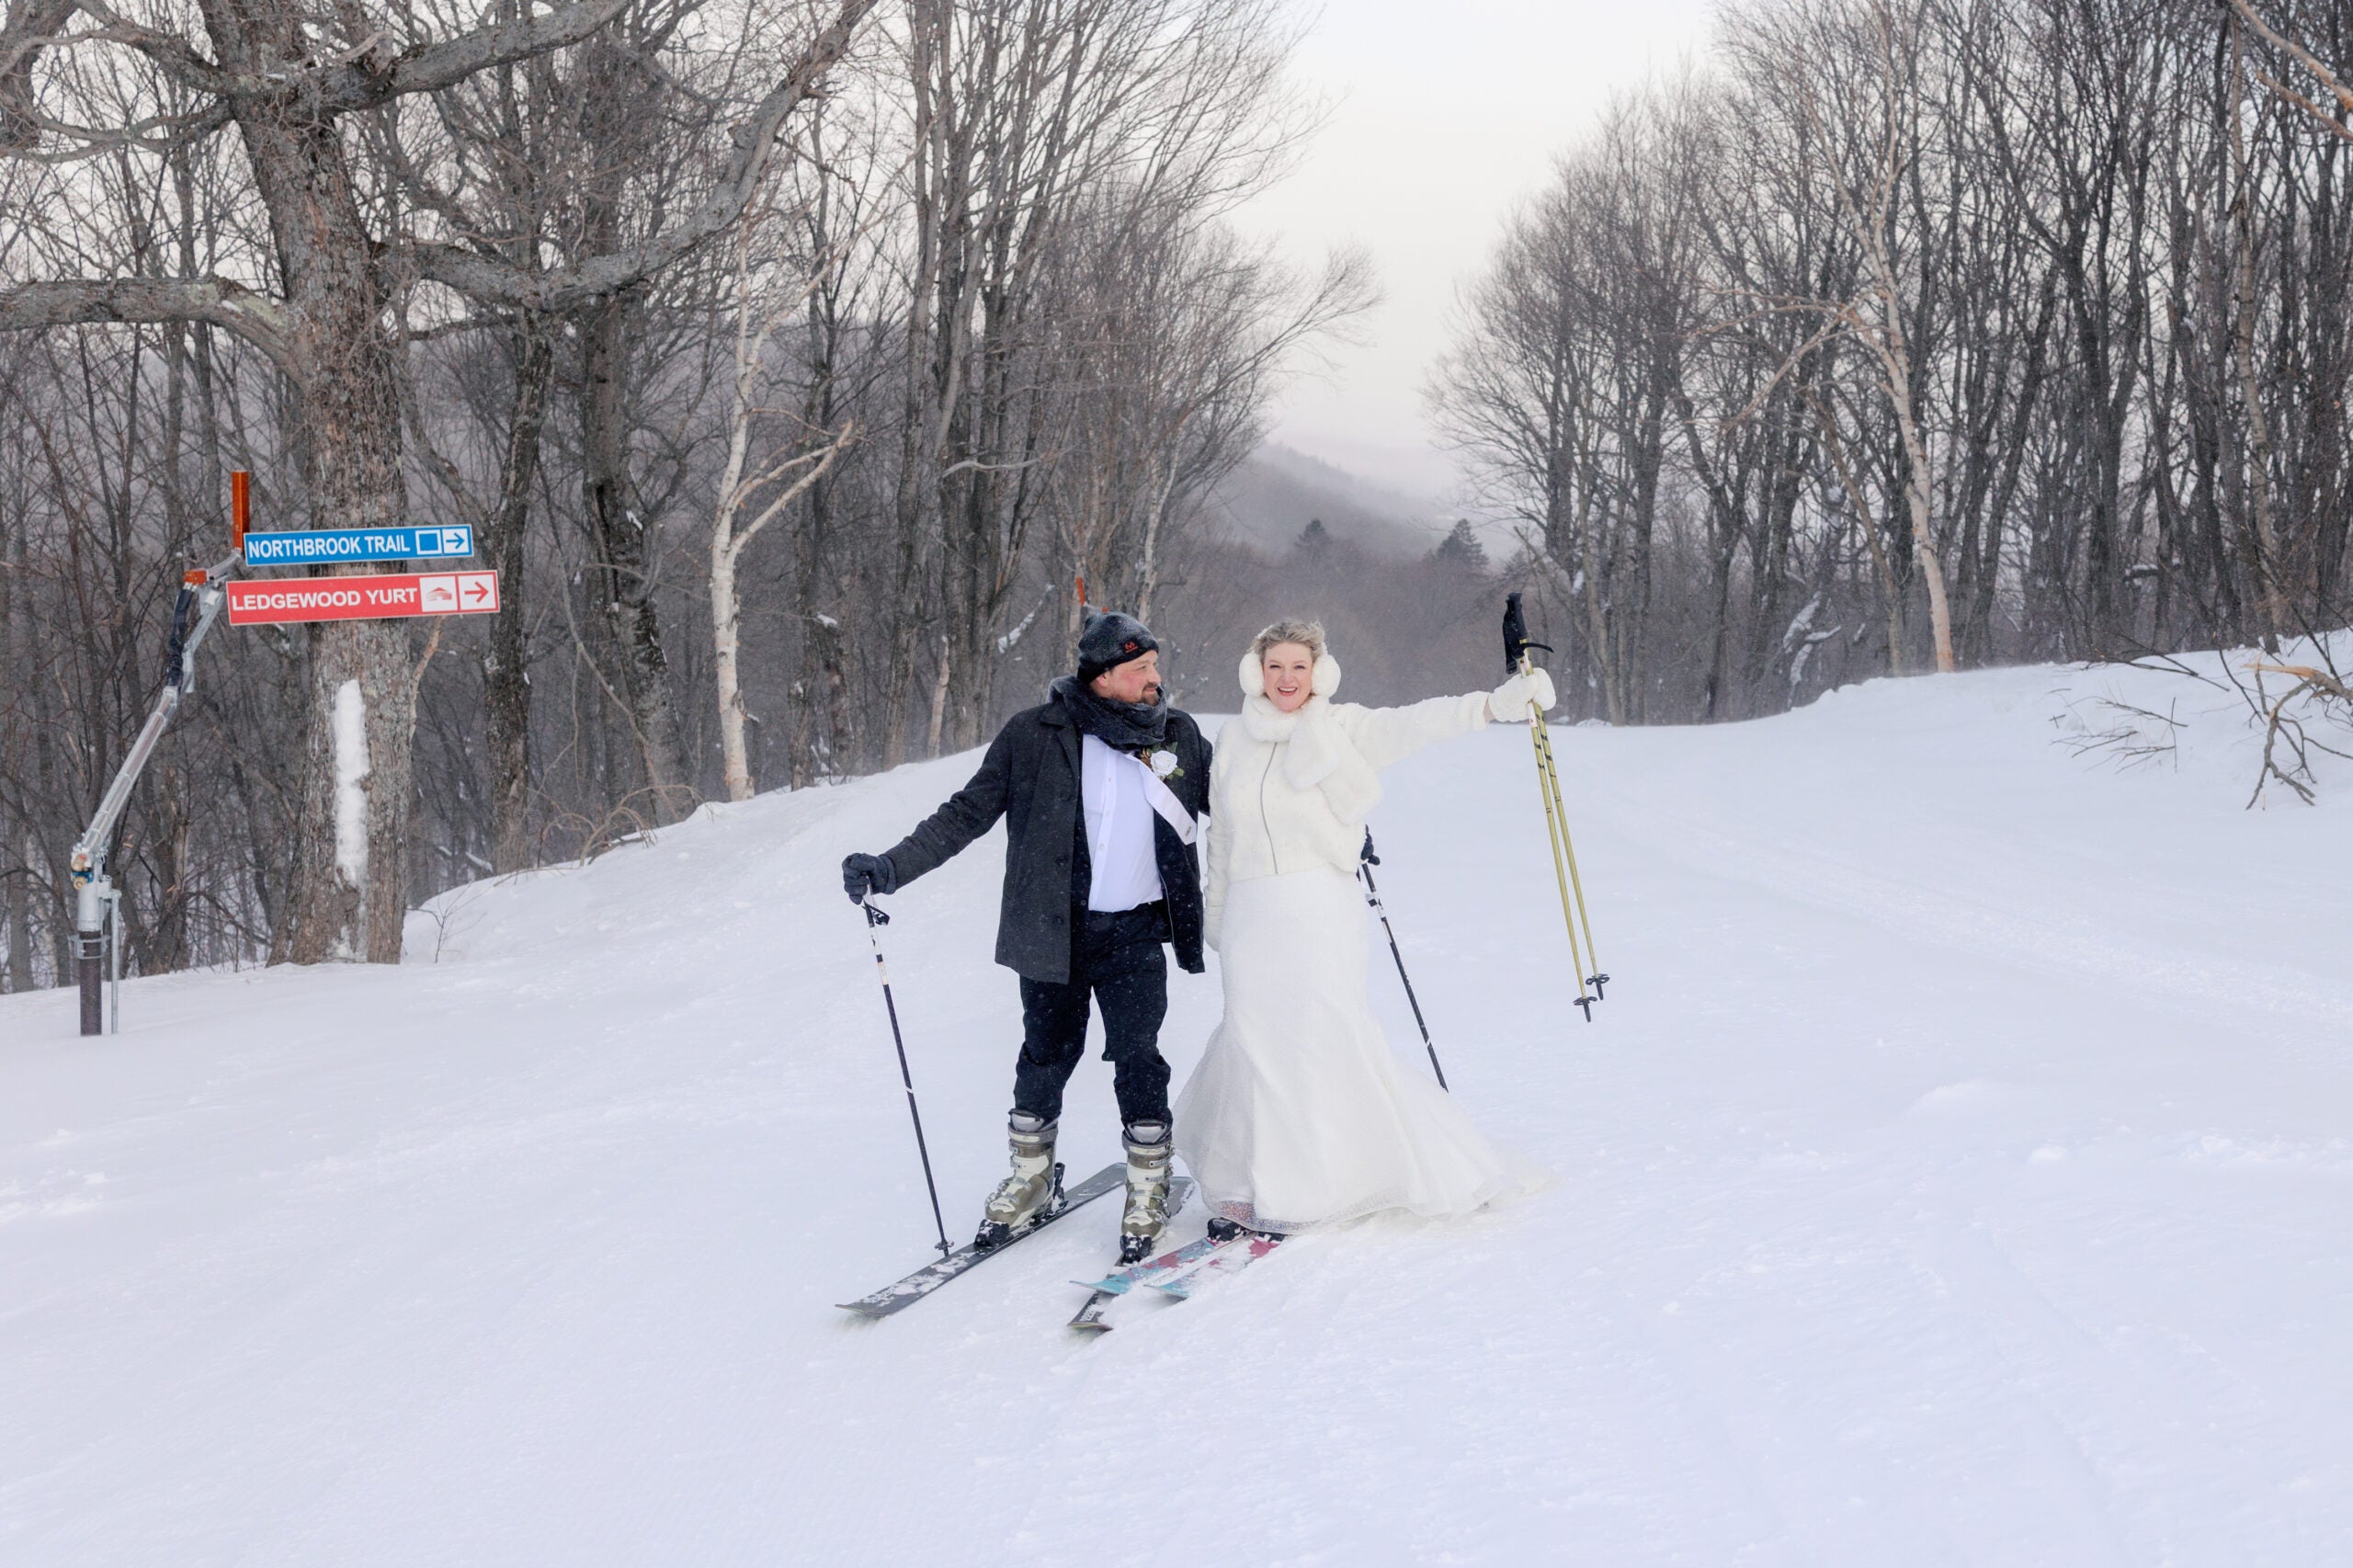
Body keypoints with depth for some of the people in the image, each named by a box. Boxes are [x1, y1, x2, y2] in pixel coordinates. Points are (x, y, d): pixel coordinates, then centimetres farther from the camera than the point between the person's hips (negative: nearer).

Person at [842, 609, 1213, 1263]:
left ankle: (1149, 1190, 12)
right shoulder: (1035, 736, -4)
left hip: (1135, 933, 0)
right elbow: (967, 813, -2)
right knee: (1047, 1055, 9)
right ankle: (1030, 1178, 30)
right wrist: (889, 868, -11)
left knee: (1136, 1057, -5)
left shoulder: (1178, 736, 4)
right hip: (1054, 931, 0)